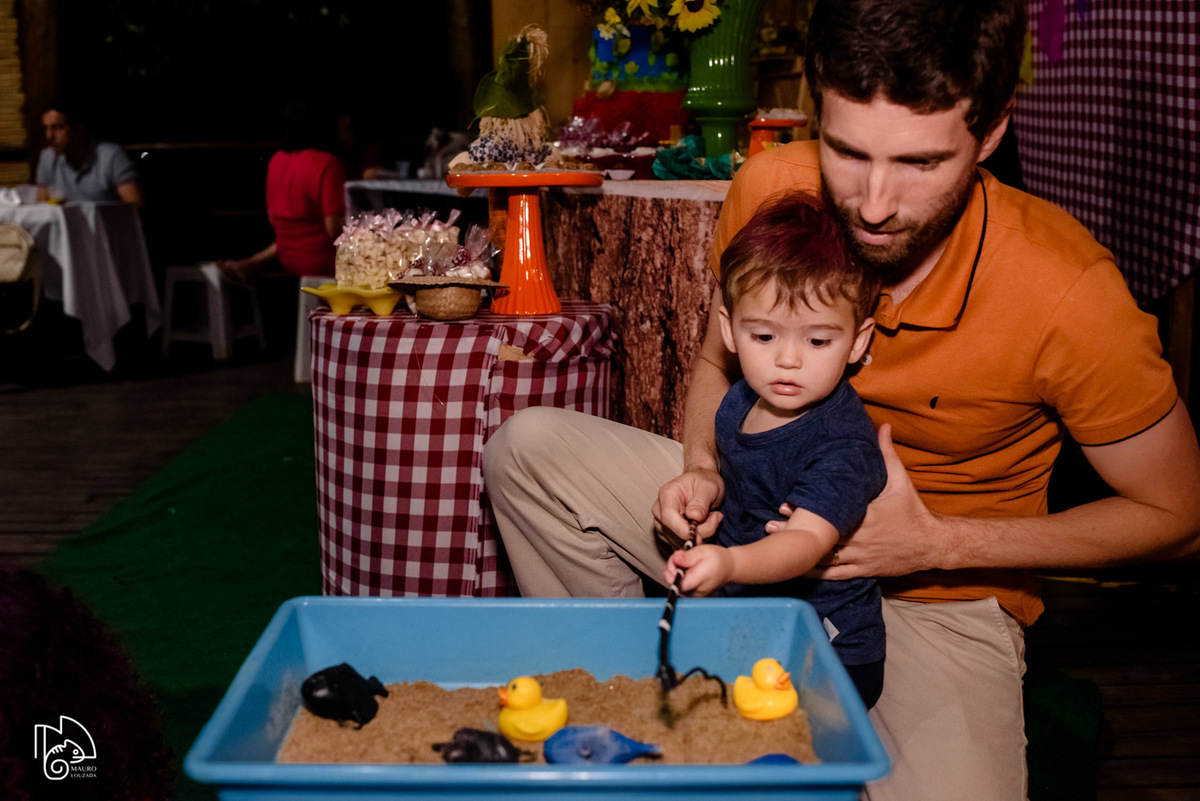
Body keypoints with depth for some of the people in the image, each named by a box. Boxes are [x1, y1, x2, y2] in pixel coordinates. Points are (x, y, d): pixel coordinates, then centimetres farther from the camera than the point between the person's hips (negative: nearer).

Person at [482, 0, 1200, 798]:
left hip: (940, 598, -3)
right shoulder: (769, 189, -16)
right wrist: (704, 471, -16)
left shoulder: (1065, 291, -28)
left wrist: (936, 543, -21)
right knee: (528, 449, -9)